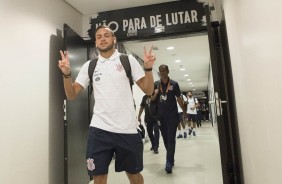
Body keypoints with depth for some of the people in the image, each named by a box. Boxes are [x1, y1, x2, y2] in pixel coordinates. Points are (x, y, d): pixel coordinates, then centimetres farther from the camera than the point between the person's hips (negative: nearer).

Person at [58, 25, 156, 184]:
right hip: (99, 129, 1)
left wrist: (148, 68, -15)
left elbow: (148, 90, 0)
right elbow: (72, 95, 7)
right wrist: (67, 74, -9)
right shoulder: (89, 65, 8)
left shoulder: (128, 60, 2)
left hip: (127, 129, -1)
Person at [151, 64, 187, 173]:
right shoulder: (156, 84, 5)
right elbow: (152, 99, 9)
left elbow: (179, 99, 4)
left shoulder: (174, 84, -2)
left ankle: (169, 162, -4)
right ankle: (171, 159, 27)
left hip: (172, 115, -3)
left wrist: (184, 111, 8)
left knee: (171, 139, -6)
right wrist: (155, 93, -13)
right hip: (161, 116, 3)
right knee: (165, 139, 11)